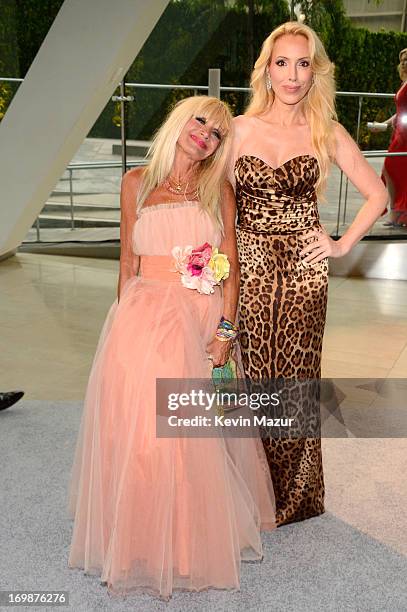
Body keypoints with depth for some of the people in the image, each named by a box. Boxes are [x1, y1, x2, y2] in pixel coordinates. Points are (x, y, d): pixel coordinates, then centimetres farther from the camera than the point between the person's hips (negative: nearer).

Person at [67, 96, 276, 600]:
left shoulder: (217, 189, 8)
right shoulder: (137, 183, 9)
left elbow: (231, 263, 3)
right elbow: (128, 259, 10)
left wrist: (225, 328, -6)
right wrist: (125, 319, 3)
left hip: (200, 317, 0)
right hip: (144, 313, 1)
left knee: (197, 434, -3)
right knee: (136, 424, -4)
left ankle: (193, 540, 19)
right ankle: (138, 540, 16)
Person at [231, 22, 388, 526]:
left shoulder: (327, 134, 5)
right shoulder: (241, 128, 5)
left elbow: (377, 195, 12)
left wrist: (343, 245, 3)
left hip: (303, 271, 0)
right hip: (249, 269, 0)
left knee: (296, 380, 7)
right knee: (249, 378, 3)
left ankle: (292, 495, 26)